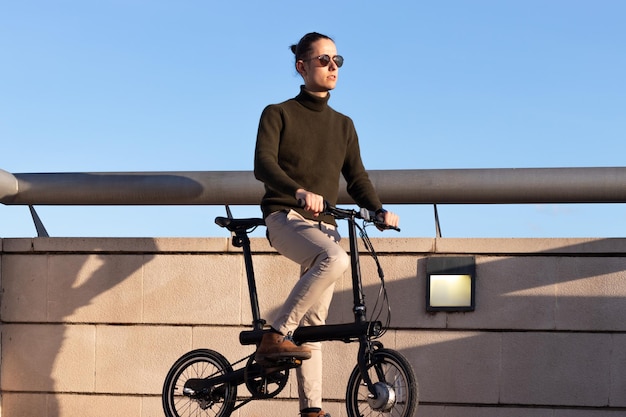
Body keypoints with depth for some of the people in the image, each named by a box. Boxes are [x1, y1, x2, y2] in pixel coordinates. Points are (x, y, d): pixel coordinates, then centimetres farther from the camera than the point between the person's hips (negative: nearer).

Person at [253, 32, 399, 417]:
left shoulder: (343, 126, 19)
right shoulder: (278, 114, 3)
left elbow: (357, 177, 16)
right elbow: (264, 164, -12)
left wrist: (380, 211, -5)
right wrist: (299, 191, -31)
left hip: (323, 225, 5)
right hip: (285, 217, -5)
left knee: (314, 323, 0)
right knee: (336, 260, -35)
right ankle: (275, 337, -28)